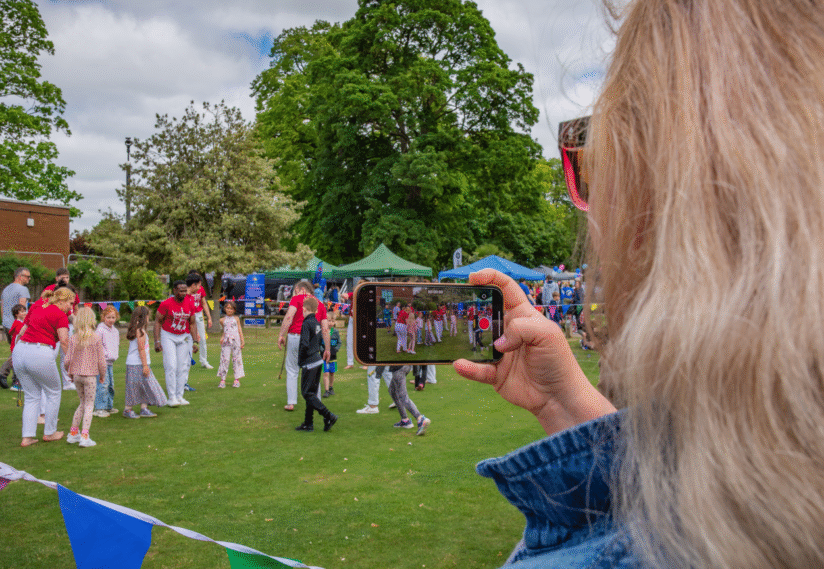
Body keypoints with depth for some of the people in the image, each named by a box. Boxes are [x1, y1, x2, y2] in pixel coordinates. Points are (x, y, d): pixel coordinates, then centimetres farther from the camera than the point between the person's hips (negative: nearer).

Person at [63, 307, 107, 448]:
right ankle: (84, 436, -2)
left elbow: (67, 360, -2)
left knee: (83, 403, 20)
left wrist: (70, 373, 17)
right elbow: (101, 361, -7)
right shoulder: (96, 338, -9)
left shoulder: (73, 338, -2)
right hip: (90, 375, -4)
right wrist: (103, 376, 8)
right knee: (89, 405, 5)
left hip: (76, 375, 4)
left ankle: (73, 433, 24)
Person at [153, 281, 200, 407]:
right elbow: (158, 322, -7)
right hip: (168, 336, -4)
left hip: (184, 337, 4)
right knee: (171, 366, -11)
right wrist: (157, 341, -13)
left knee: (183, 367, 2)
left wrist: (195, 341, 2)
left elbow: (192, 324, 7)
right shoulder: (166, 304, -13)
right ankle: (171, 397, -6)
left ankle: (179, 396, 10)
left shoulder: (190, 304, -2)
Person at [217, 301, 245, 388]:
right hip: (226, 342, 1)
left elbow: (240, 330, 7)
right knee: (224, 359, -2)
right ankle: (222, 380, 3)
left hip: (236, 341, -1)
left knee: (237, 359, 1)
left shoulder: (236, 319, 6)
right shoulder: (222, 320, 9)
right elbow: (225, 330, 18)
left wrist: (242, 341, 3)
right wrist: (222, 337, 0)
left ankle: (237, 380, 8)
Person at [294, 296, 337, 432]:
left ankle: (328, 416, -9)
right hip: (318, 360, 9)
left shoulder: (306, 324, -17)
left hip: (309, 363, -9)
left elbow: (304, 344, -23)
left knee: (307, 393, -3)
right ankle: (308, 423, 20)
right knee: (311, 392, 14)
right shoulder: (317, 323, 9)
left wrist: (300, 360, -11)